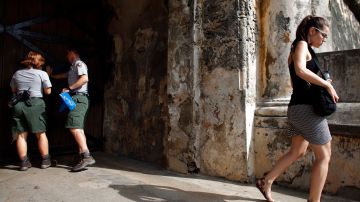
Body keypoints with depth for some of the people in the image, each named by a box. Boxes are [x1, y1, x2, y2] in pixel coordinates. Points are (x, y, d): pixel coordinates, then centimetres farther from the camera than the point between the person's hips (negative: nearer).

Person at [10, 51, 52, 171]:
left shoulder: (17, 74, 11)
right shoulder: (42, 74, -2)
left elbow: (13, 90, 19)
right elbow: (48, 91, -1)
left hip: (19, 105, 4)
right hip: (35, 104, -3)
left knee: (21, 135, 8)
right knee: (41, 134, 5)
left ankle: (24, 162, 11)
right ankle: (45, 160, 12)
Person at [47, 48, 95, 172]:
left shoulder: (79, 63, -2)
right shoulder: (73, 67, 28)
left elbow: (85, 78, -19)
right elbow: (63, 76, 46)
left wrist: (69, 88, -16)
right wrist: (51, 75, 59)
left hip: (79, 98, -10)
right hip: (77, 99, 10)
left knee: (74, 127, -22)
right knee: (78, 128, 5)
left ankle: (87, 157, -30)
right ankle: (83, 156, 5)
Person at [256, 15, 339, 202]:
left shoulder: (296, 50, 20)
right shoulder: (302, 44, -7)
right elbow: (301, 70, -28)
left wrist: (322, 84, 9)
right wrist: (327, 84, -20)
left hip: (296, 108, 9)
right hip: (307, 108, -9)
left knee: (297, 152, 19)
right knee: (324, 155, 3)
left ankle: (266, 182, 24)